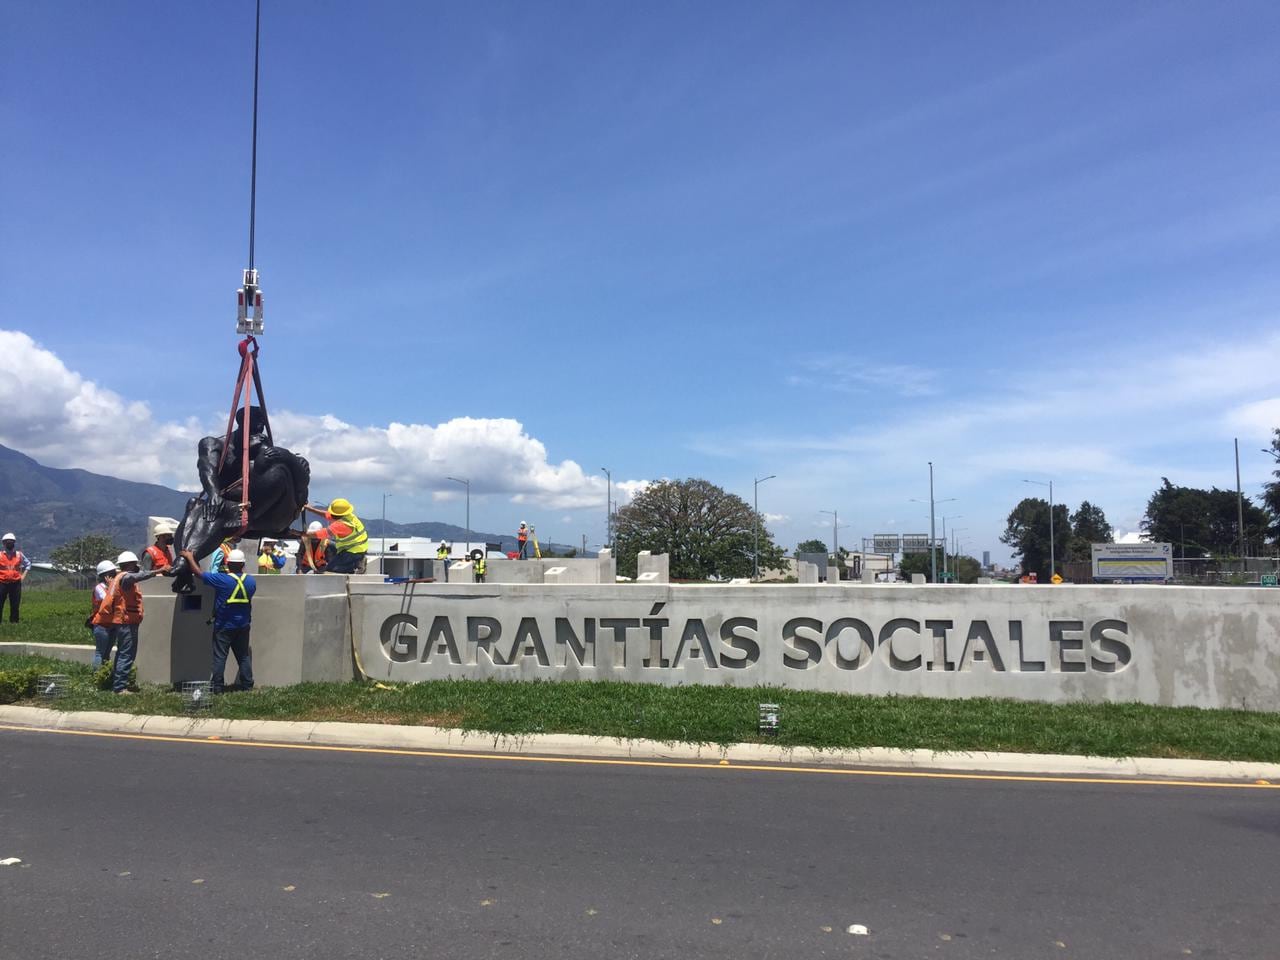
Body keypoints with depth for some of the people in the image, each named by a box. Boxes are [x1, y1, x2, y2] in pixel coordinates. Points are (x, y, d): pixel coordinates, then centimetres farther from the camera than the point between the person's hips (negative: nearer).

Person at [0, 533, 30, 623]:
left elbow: (28, 563, 20)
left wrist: (23, 575, 11)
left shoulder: (19, 555, 6)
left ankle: (14, 622, 14)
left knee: (15, 605, 6)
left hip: (16, 583, 2)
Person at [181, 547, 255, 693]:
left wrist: (190, 558, 4)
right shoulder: (251, 581, -3)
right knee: (244, 656, 12)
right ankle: (247, 684, 15)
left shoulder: (222, 579, -17)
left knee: (219, 656, 4)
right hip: (243, 626, 4)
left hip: (224, 626, -4)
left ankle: (217, 687, 6)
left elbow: (199, 574, -8)